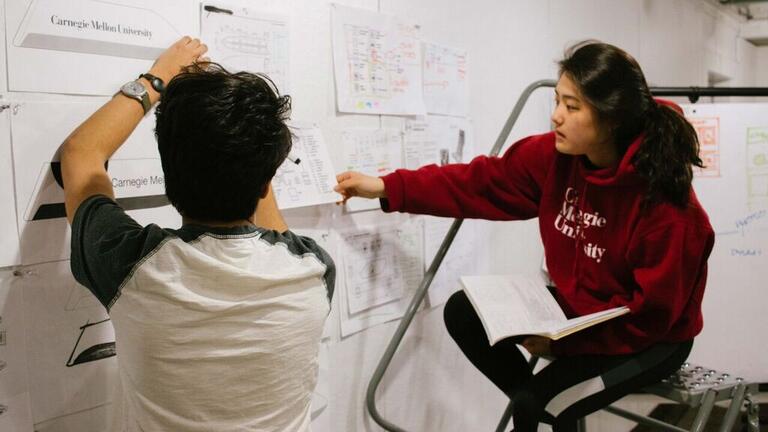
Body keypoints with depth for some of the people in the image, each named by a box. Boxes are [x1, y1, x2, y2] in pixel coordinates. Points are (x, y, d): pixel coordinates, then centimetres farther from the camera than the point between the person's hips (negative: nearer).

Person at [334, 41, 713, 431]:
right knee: (464, 313, -4)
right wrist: (387, 188, -14)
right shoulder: (555, 155, -15)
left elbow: (650, 314, -23)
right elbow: (484, 181, -9)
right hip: (574, 304, 6)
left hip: (650, 336, -6)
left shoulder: (667, 204, -30)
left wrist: (562, 339, -25)